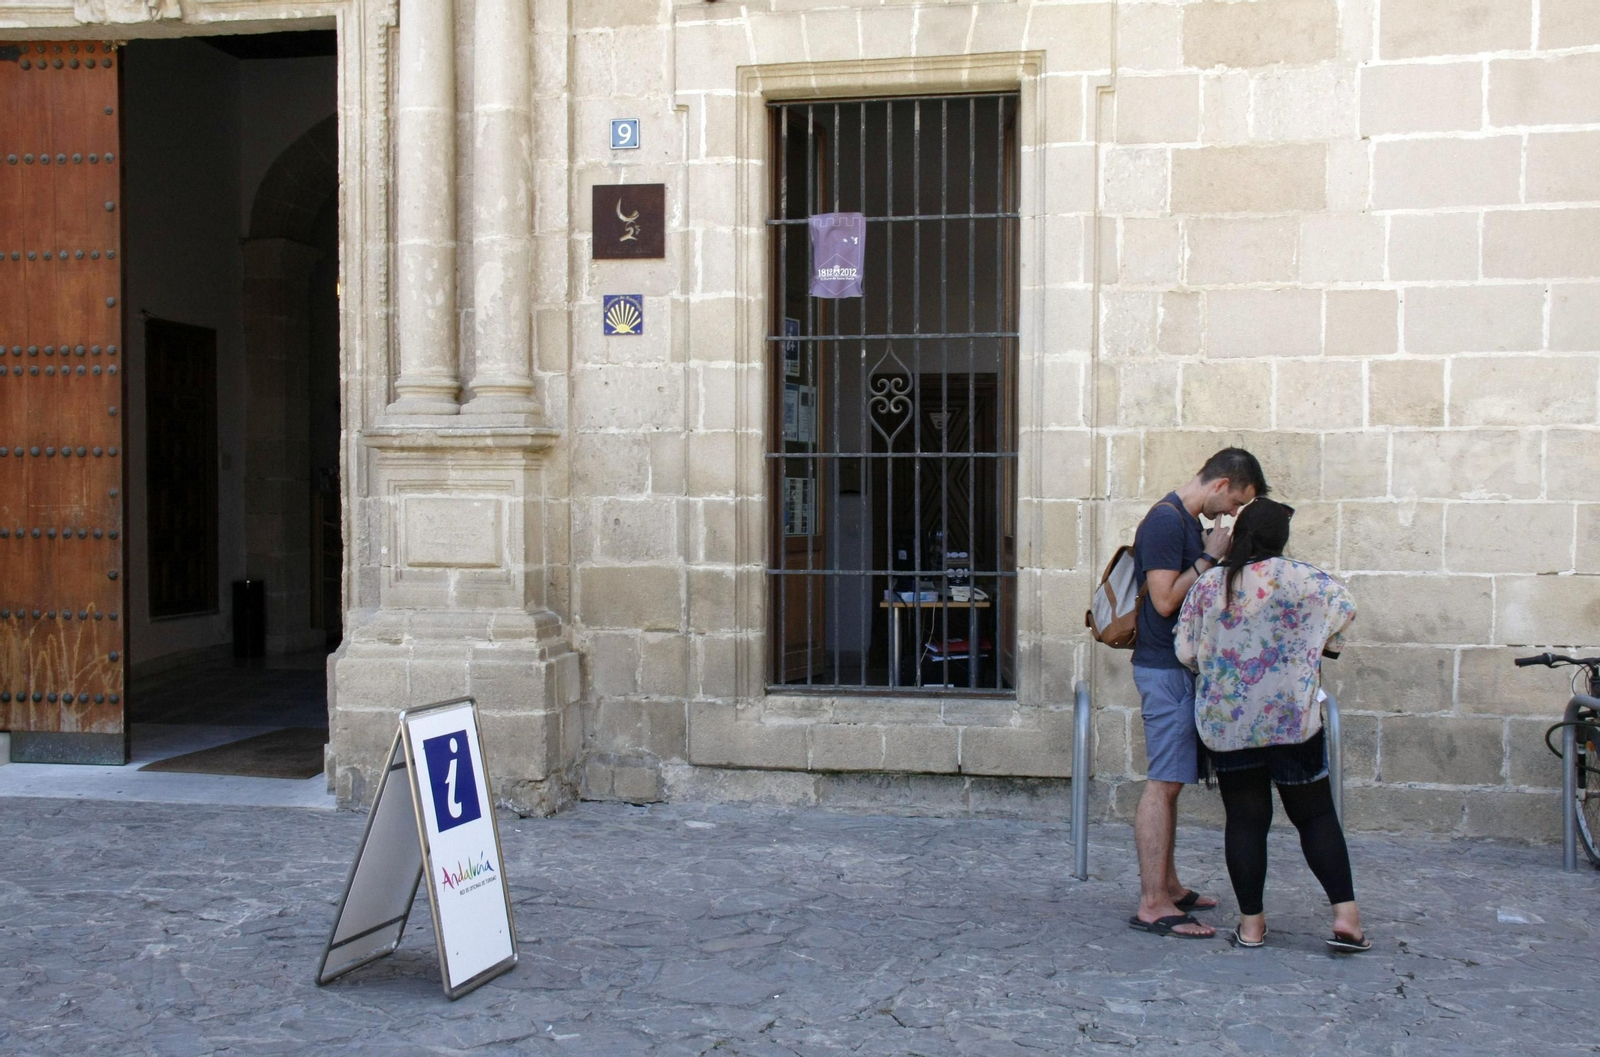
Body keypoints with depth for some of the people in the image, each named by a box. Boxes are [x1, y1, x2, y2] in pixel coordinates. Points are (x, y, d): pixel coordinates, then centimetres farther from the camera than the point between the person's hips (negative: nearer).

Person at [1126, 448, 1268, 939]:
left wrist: (1213, 556, 11)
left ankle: (1167, 886, 24)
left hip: (1180, 666, 10)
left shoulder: (1187, 521, 16)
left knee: (1169, 781, 15)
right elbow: (1165, 600, -21)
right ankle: (1152, 906, -8)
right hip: (1166, 668, -10)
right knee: (1163, 782, -10)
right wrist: (1210, 557, -14)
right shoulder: (1166, 520, -15)